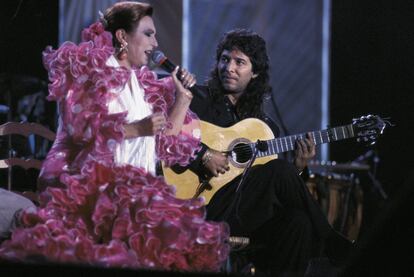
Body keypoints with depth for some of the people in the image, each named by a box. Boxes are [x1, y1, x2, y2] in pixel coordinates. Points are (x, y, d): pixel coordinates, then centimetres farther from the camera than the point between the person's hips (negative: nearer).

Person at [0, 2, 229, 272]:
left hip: (134, 191, 6)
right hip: (90, 185, -6)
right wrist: (135, 129, -14)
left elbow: (164, 144, 21)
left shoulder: (144, 84, 22)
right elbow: (80, 126, -10)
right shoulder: (88, 67, 3)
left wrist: (182, 96, 16)